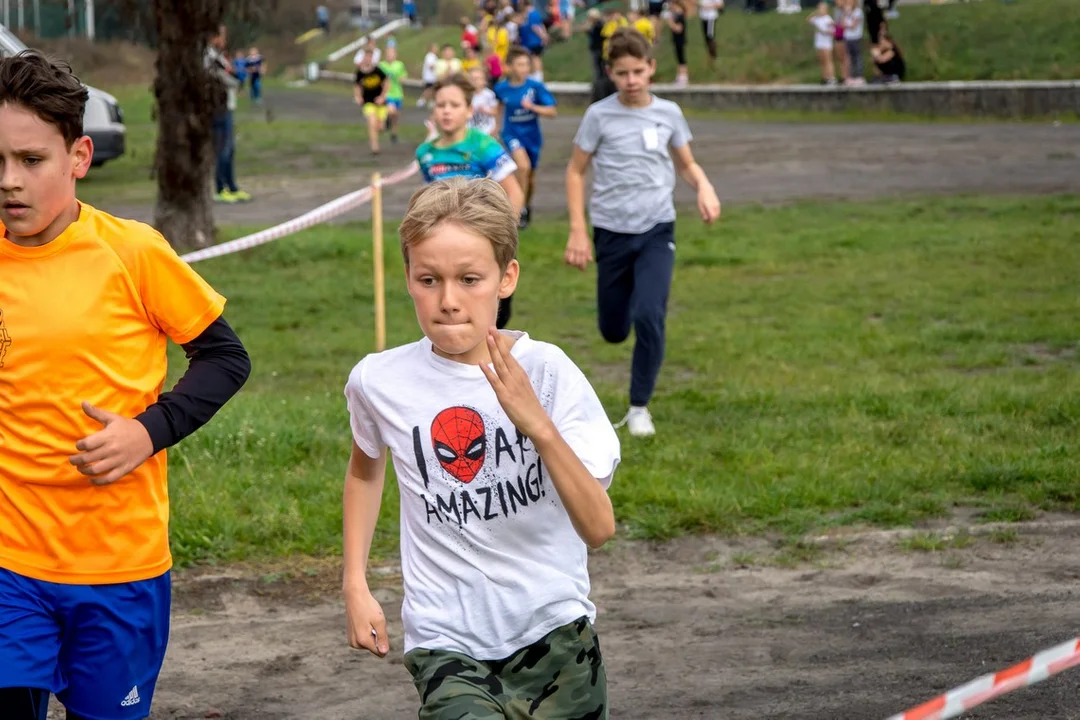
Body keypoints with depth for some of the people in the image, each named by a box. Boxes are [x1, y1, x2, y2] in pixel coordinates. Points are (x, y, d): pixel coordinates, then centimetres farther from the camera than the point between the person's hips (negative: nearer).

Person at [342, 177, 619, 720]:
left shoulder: (545, 371, -12)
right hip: (447, 644, 0)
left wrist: (538, 426, -30)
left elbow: (598, 528, -19)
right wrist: (356, 585, 14)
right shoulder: (378, 381, -5)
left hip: (554, 633, 0)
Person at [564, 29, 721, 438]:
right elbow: (575, 171, 1)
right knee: (613, 331, 9)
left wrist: (704, 187, -10)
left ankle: (640, 407, -4)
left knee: (649, 317, -20)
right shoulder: (599, 115, -7)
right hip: (612, 232, 0)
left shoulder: (668, 113, 0)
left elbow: (686, 165, 13)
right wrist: (577, 231, -7)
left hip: (657, 231, 0)